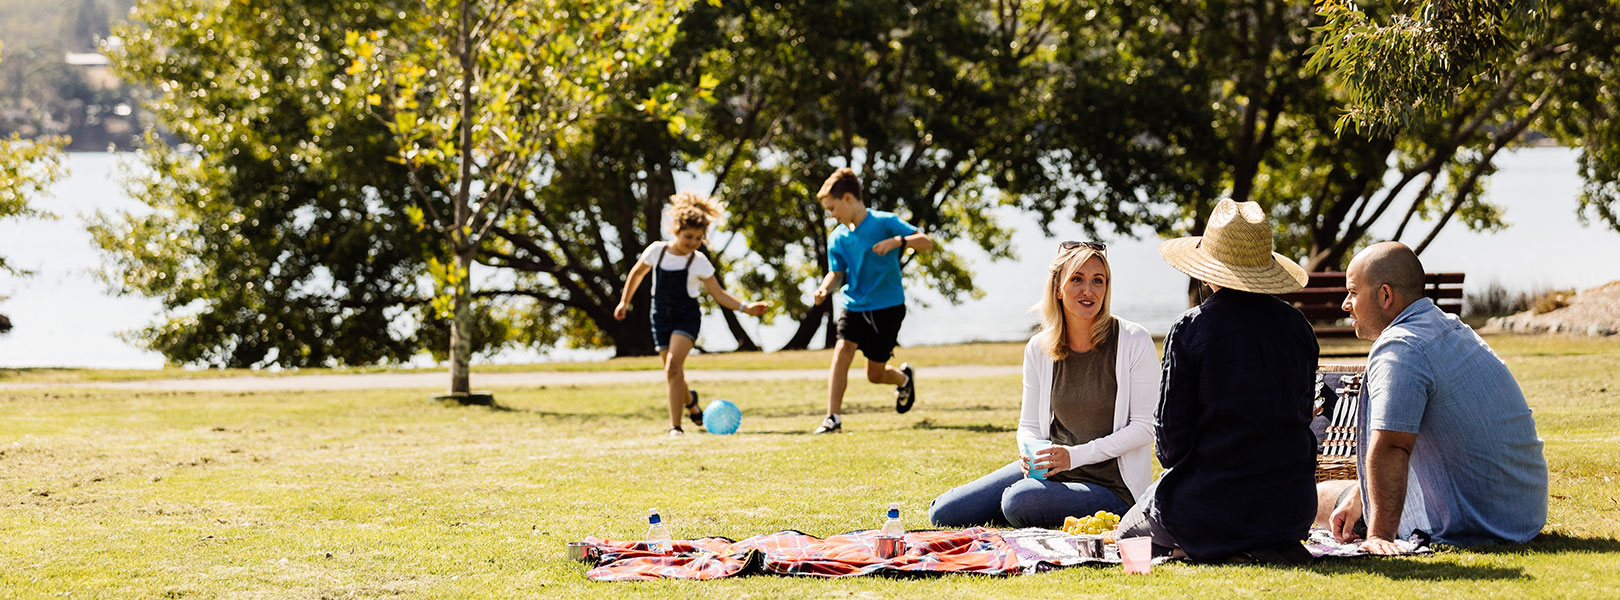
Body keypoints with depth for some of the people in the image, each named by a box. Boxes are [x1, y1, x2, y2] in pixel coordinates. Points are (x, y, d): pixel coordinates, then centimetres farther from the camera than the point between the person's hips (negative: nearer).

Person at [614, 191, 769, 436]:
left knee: (673, 367, -23)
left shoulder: (699, 262, -7)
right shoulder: (657, 251, -3)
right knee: (672, 375, 6)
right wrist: (624, 302, 15)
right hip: (662, 318, 3)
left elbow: (718, 294, -3)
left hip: (687, 317, -3)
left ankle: (675, 426, -22)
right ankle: (689, 399, 43)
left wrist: (745, 307, -15)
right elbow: (637, 273, 14)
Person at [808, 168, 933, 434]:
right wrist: (825, 288, -15)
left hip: (887, 305, -3)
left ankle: (903, 377, 40)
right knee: (843, 348, -23)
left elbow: (926, 241, -12)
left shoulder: (884, 222, -10)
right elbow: (837, 273, 8)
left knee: (875, 374, 3)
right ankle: (833, 417, -21)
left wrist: (898, 241, -31)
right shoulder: (837, 238, 3)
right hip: (854, 305, 3)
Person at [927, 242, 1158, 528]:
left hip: (1112, 487, -5)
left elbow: (1145, 427, -10)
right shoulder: (1039, 350, 2)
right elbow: (1029, 426, 11)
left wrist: (1076, 455, -18)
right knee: (944, 513, -6)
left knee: (1019, 501, -32)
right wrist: (1032, 454, -14)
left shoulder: (1133, 342, -10)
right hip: (1052, 471, 5)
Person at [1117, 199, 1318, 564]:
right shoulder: (1296, 326, 1)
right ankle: (1273, 546, 4)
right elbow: (1303, 414, 8)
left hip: (1209, 504, -5)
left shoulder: (1190, 329, -13)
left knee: (1129, 531, 25)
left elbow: (1171, 429, -10)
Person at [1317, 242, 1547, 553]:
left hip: (1465, 527, -9)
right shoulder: (1452, 327, 12)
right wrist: (1359, 496, 16)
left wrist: (1379, 535, -35)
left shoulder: (1398, 348, -20)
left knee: (1322, 494, 5)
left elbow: (1389, 448, -31)